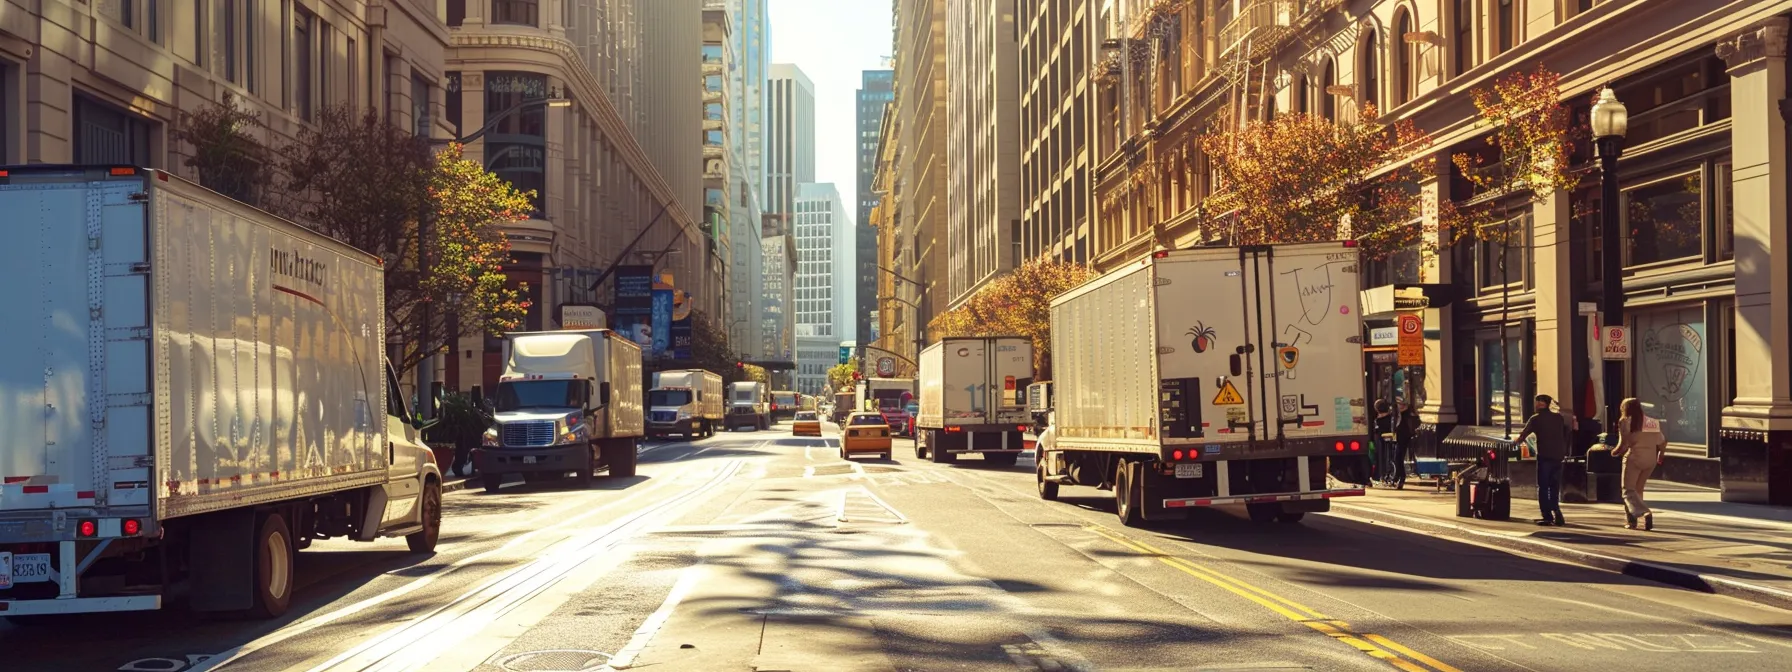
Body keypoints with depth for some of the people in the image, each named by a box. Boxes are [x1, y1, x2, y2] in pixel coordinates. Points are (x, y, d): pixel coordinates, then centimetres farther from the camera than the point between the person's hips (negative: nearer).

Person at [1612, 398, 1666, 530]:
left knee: (1628, 490, -1)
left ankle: (1645, 513, -25)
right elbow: (1662, 442, 14)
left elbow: (1624, 444, -11)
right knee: (1638, 489, 19)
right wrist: (1660, 457, 29)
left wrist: (1615, 453, 7)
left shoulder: (1626, 422, -5)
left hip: (1634, 458, -6)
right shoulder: (1653, 422, 12)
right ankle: (1631, 519, 20)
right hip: (1651, 460, 6)